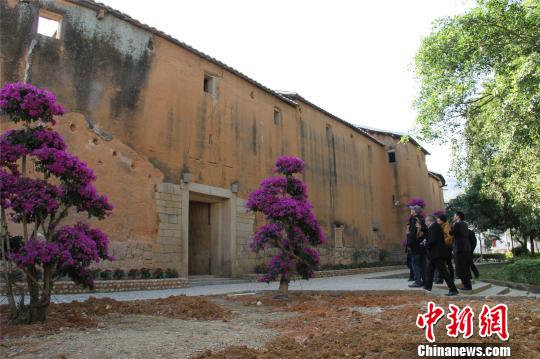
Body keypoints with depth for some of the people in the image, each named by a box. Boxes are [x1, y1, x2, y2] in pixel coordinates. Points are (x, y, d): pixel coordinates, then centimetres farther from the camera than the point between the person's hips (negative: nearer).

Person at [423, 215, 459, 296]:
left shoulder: (433, 227, -17)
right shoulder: (437, 226, 14)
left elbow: (432, 240, -25)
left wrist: (426, 245, -8)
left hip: (437, 254, -11)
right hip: (438, 253, 11)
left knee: (443, 272, -8)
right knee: (429, 269, 20)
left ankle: (453, 290, -7)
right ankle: (428, 286, 29)